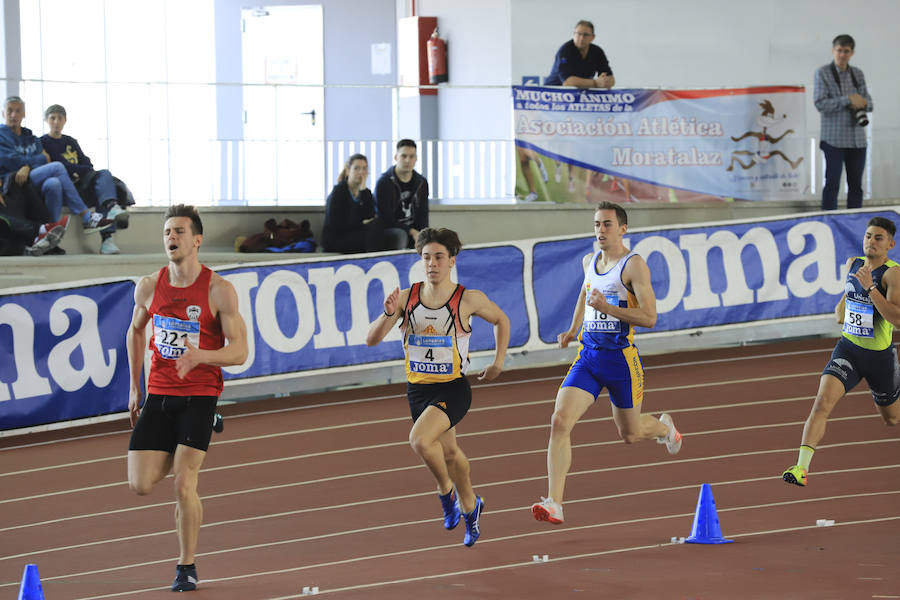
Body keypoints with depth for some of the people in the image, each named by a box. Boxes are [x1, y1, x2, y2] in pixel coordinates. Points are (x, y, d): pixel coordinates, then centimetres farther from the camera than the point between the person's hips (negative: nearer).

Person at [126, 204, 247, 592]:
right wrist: (134, 387, 17)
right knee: (141, 486, -5)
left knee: (183, 486, -12)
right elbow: (135, 330, 20)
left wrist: (200, 355, -28)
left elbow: (239, 351, -9)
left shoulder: (218, 291, -9)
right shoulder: (149, 287, 2)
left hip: (199, 395, -4)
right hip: (158, 395, 4)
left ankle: (187, 568, 5)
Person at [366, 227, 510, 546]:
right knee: (448, 452, 20)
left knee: (420, 440, -27)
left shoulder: (469, 299, -11)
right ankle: (469, 505, 48)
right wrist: (388, 315, -27)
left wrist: (499, 361, 4)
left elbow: (500, 320, 10)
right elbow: (372, 339, -9)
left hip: (452, 388, -4)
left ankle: (446, 489, 0)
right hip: (418, 389, 4)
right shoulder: (406, 298, -5)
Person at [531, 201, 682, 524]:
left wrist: (606, 308, -26)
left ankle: (663, 427, 52)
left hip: (621, 358, -5)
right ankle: (554, 503, -19)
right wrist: (573, 329, 23)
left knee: (630, 433, 13)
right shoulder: (589, 262, 9)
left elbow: (649, 317, -18)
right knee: (560, 421, -16)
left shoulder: (634, 265, -12)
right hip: (587, 356, 5)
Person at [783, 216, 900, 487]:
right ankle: (802, 468, -26)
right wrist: (842, 307, 8)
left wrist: (870, 287, -33)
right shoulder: (853, 264, 3)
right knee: (823, 401, -20)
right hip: (848, 348, 4)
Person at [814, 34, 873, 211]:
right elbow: (820, 104, -11)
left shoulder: (858, 74, 14)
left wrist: (863, 103, -9)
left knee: (856, 184, 6)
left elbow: (868, 102, 16)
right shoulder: (822, 73, 0)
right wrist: (848, 100, -17)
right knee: (832, 183, -8)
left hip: (857, 139, 5)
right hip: (834, 138, -5)